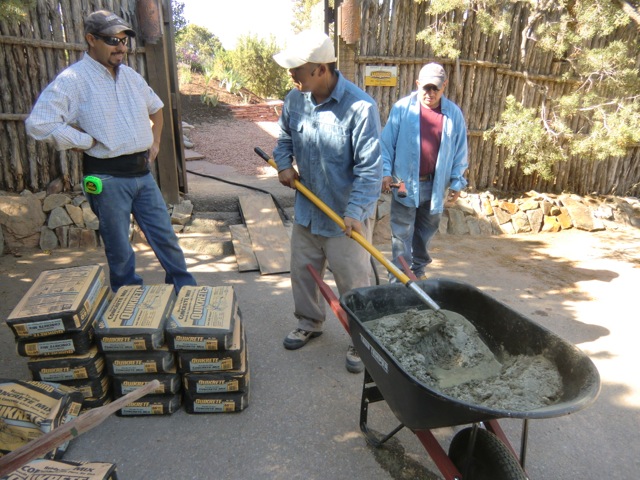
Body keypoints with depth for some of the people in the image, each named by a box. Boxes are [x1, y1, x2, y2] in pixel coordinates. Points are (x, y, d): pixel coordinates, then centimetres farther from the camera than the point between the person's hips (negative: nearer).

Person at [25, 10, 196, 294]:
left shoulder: (130, 76, 12)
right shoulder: (73, 79, -9)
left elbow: (156, 107, 29)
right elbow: (38, 124, -18)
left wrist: (155, 141, 17)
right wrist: (87, 141, -14)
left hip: (141, 171, 6)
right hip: (107, 177, -6)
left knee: (165, 236, 11)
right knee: (120, 249, 6)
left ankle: (186, 290, 24)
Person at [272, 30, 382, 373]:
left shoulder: (360, 107, -22)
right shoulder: (295, 99, -3)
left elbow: (369, 167, -21)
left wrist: (355, 210, -30)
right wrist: (284, 164, -4)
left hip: (346, 215, -6)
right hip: (307, 209, 6)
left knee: (353, 282, 7)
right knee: (302, 271, 19)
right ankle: (310, 323, 44)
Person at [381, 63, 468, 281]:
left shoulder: (454, 113, 3)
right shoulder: (402, 107, -4)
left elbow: (460, 151, 7)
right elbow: (387, 143, -2)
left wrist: (456, 183, 5)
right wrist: (385, 172, -10)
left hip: (436, 184, 3)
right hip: (405, 182, -3)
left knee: (428, 228, 16)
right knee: (402, 232, 0)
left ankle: (418, 269, 34)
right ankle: (399, 277, 10)